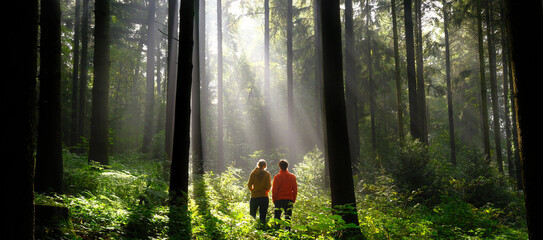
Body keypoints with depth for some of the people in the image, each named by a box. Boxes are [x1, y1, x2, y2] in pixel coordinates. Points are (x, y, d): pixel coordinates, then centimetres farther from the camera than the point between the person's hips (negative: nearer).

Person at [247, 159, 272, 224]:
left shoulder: (253, 173, -1)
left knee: (252, 215, 9)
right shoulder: (267, 174, -2)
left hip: (254, 197, 0)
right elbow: (269, 185, -7)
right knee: (263, 216, 8)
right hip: (264, 196, 0)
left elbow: (249, 185, -4)